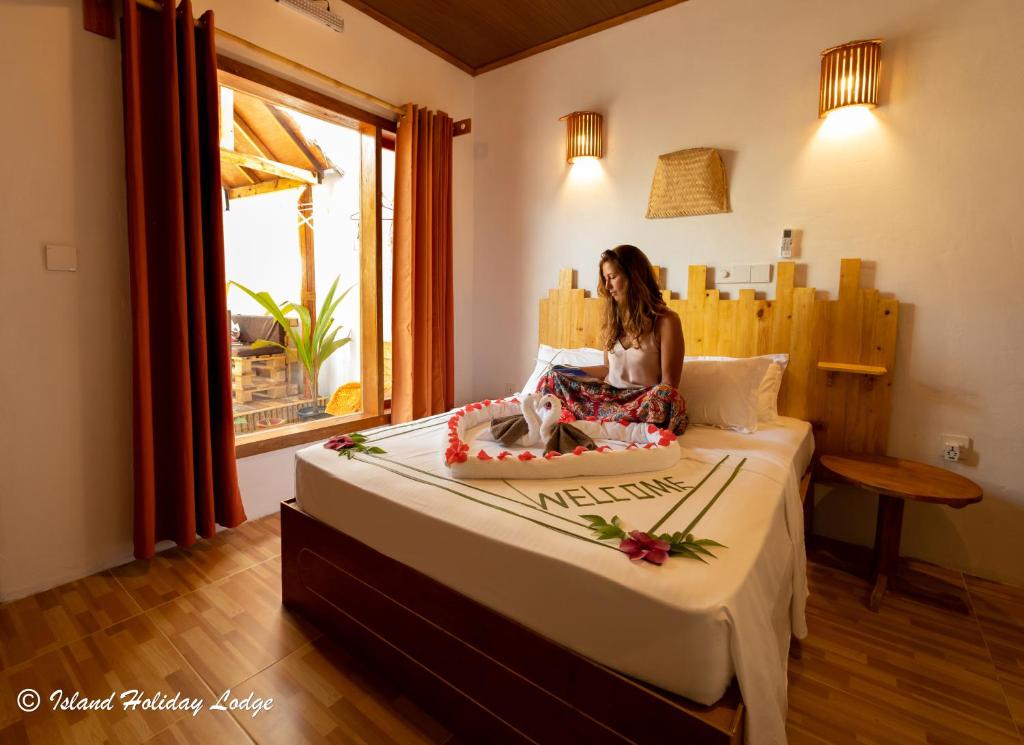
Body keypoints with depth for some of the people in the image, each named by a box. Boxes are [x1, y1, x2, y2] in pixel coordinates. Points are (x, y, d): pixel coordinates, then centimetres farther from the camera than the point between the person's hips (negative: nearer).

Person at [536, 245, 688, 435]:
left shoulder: (666, 320, -9)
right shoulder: (614, 316, 8)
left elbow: (668, 385, -10)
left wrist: (645, 405, -25)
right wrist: (572, 371, 6)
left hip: (643, 401, -5)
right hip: (610, 394, 5)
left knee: (665, 395, -37)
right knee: (553, 377, -6)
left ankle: (586, 419, -31)